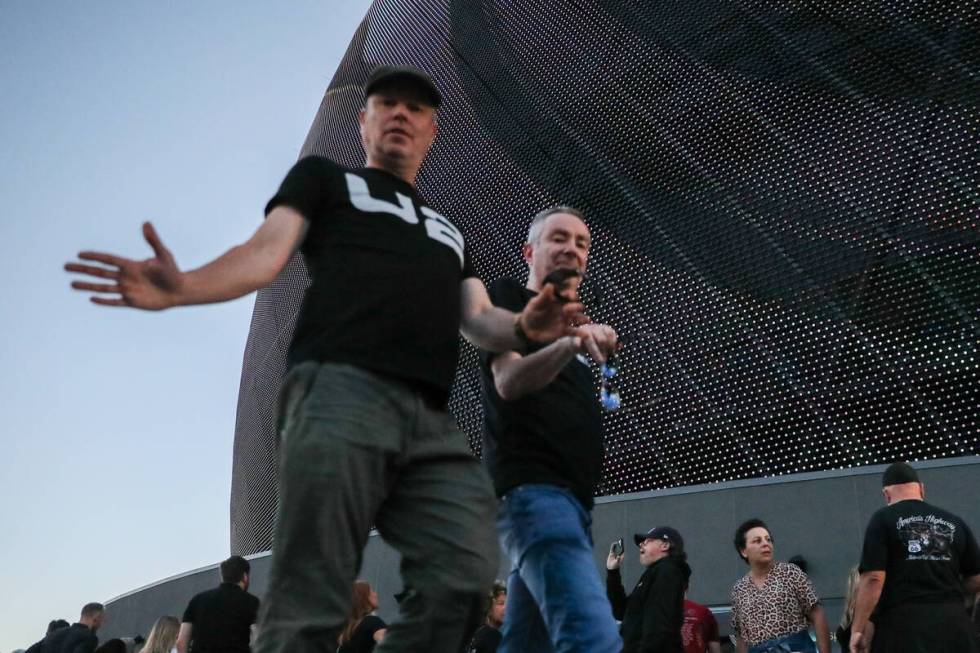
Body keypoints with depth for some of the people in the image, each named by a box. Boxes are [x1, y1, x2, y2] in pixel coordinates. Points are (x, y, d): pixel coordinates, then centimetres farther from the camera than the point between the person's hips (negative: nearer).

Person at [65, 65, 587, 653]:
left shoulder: (449, 232, 36)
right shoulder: (325, 178, 23)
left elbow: (478, 320, 21)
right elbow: (267, 252, 6)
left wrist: (525, 327, -3)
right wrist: (183, 288, -15)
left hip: (432, 420, 5)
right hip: (343, 389, -5)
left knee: (464, 575, -11)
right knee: (309, 600, -12)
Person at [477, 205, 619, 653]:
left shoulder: (572, 322, 26)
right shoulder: (507, 299, 3)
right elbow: (509, 381, -16)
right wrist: (570, 343, -32)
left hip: (570, 494, 9)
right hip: (532, 486, -9)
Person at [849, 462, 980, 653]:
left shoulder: (883, 519, -1)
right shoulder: (955, 522, 12)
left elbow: (873, 578, -11)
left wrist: (858, 629, -6)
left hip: (903, 624, -4)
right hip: (953, 623, 4)